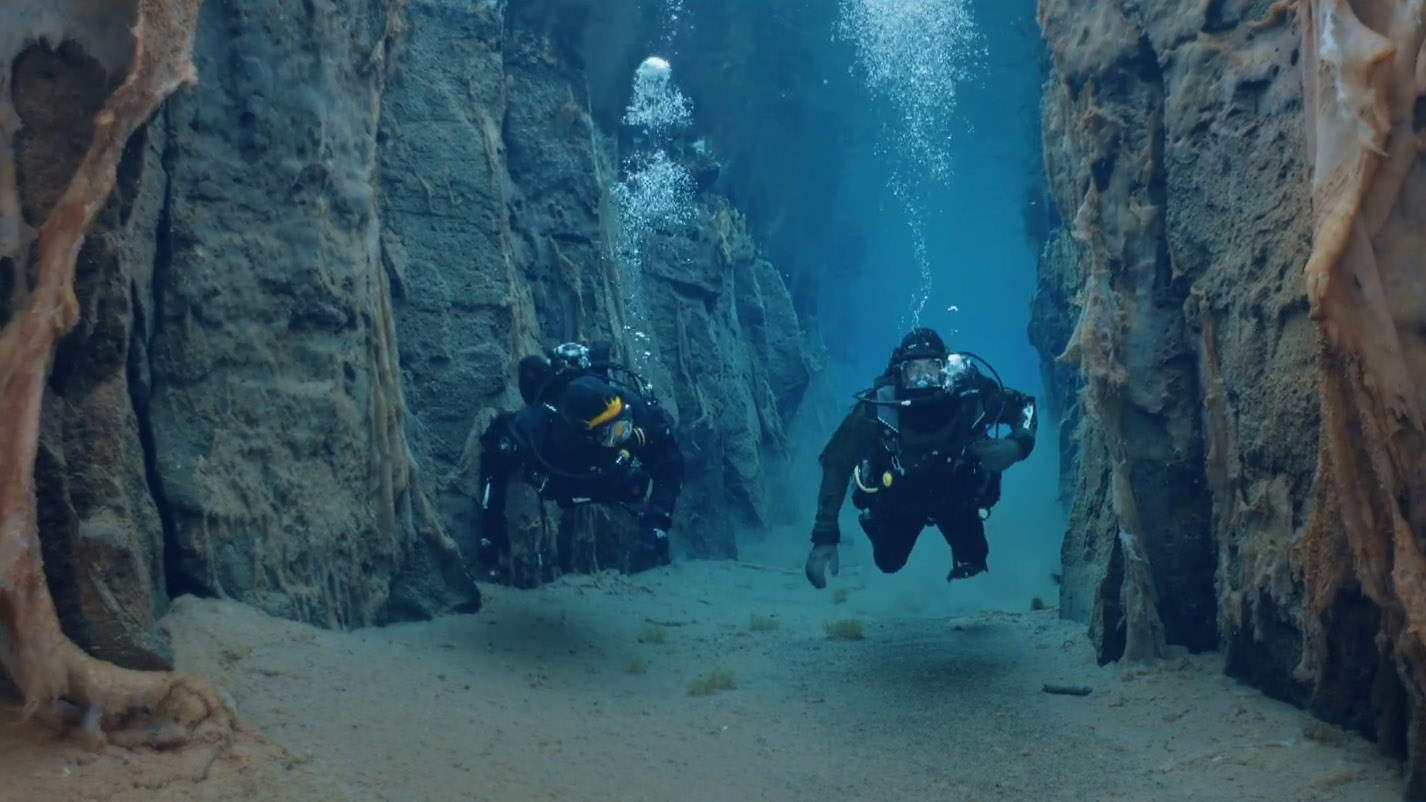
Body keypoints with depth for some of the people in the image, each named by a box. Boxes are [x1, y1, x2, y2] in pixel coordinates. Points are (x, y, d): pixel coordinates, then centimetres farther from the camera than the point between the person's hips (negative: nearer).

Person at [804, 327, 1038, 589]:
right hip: (900, 496, -1)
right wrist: (824, 535, -36)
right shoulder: (878, 407, -37)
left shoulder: (971, 391, -33)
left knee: (972, 563, 2)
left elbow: (1024, 405, -15)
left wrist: (1018, 445, -37)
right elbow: (836, 463, -31)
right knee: (889, 562, 11)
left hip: (956, 494, 1)